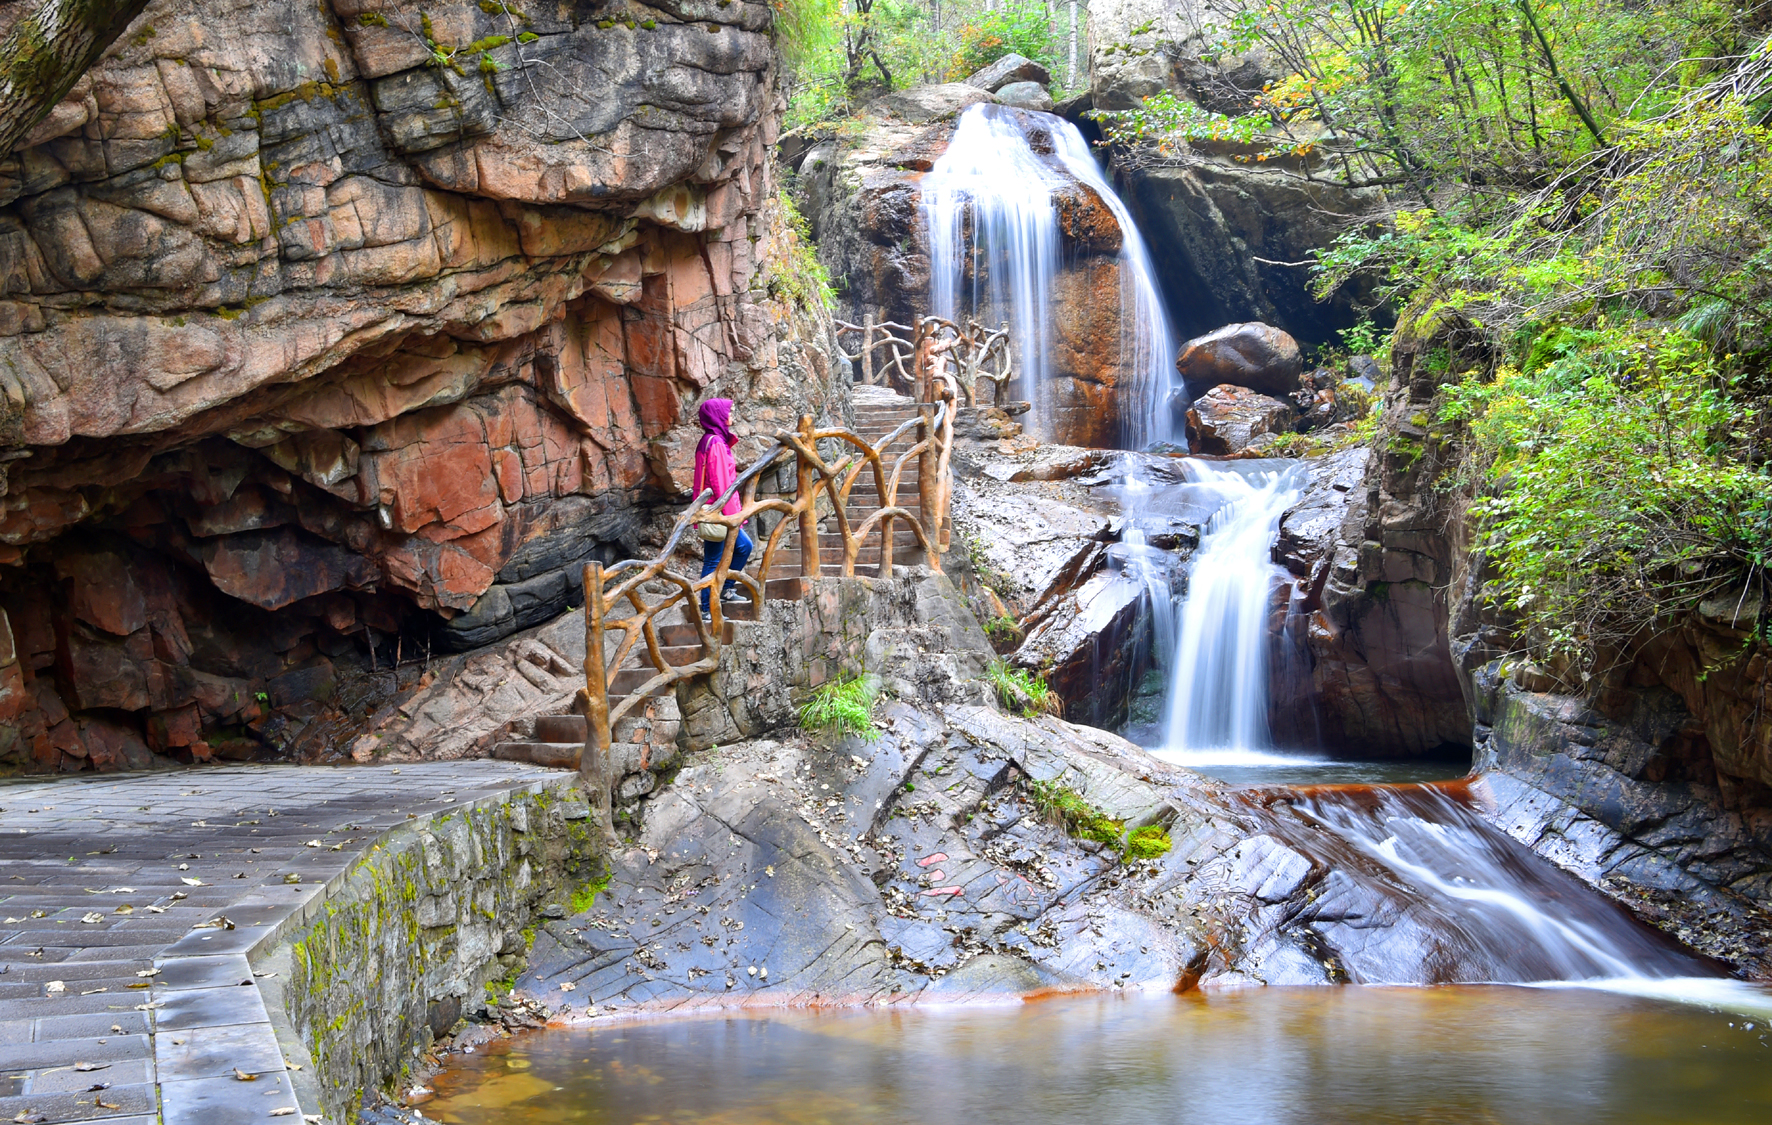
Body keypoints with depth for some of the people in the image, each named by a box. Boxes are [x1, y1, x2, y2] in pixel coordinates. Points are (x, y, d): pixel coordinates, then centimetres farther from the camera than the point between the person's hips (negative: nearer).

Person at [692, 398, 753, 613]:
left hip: (714, 512, 10)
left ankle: (725, 589, 25)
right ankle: (707, 609, 1)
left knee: (744, 546, 19)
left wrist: (733, 514, 21)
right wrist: (731, 516, -19)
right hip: (717, 513, -10)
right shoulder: (715, 443, -16)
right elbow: (720, 482, -20)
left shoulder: (711, 441, 15)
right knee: (713, 560, -4)